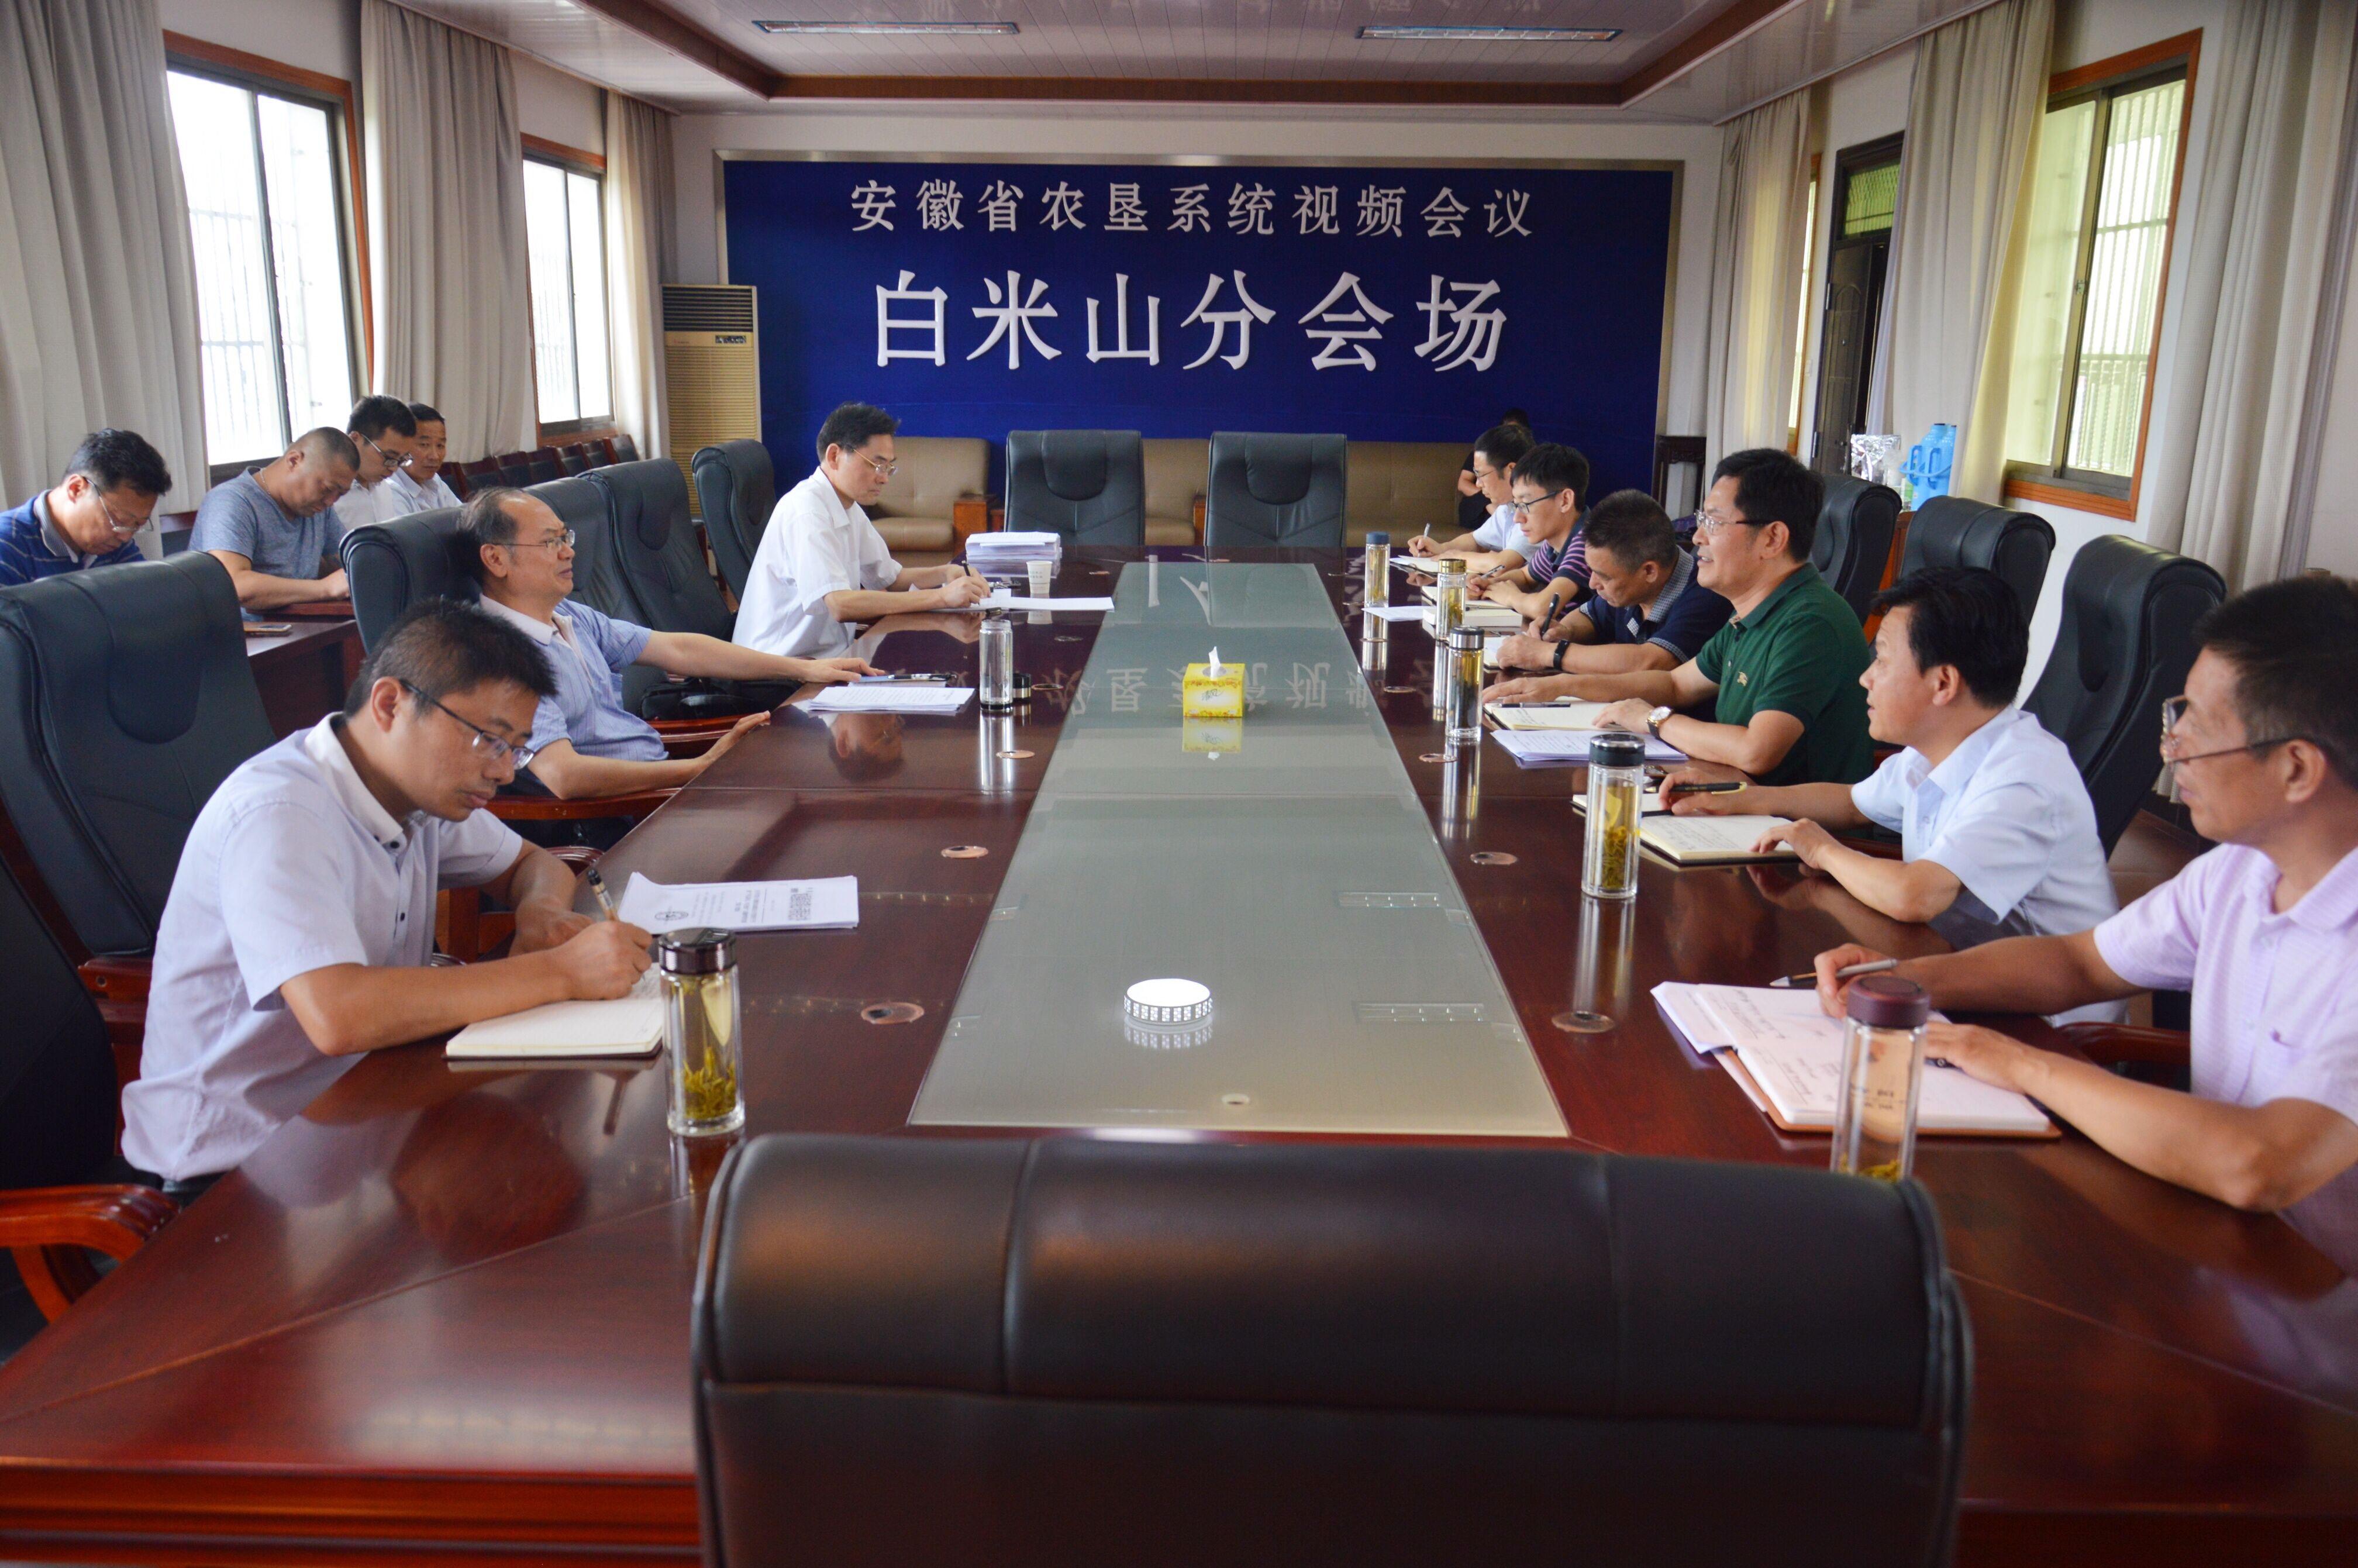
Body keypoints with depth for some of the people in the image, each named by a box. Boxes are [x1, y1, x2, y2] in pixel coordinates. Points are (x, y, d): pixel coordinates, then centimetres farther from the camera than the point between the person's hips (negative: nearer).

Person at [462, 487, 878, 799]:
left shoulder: (570, 618, 13)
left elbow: (678, 649, 18)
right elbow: (561, 775, -28)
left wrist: (803, 669, 17)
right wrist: (700, 768, -26)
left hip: (661, 775, 9)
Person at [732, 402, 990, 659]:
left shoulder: (849, 509, 11)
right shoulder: (805, 511, -18)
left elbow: (889, 578, 20)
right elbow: (840, 605, -28)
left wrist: (943, 573, 0)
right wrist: (942, 597, -28)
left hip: (827, 654, 9)